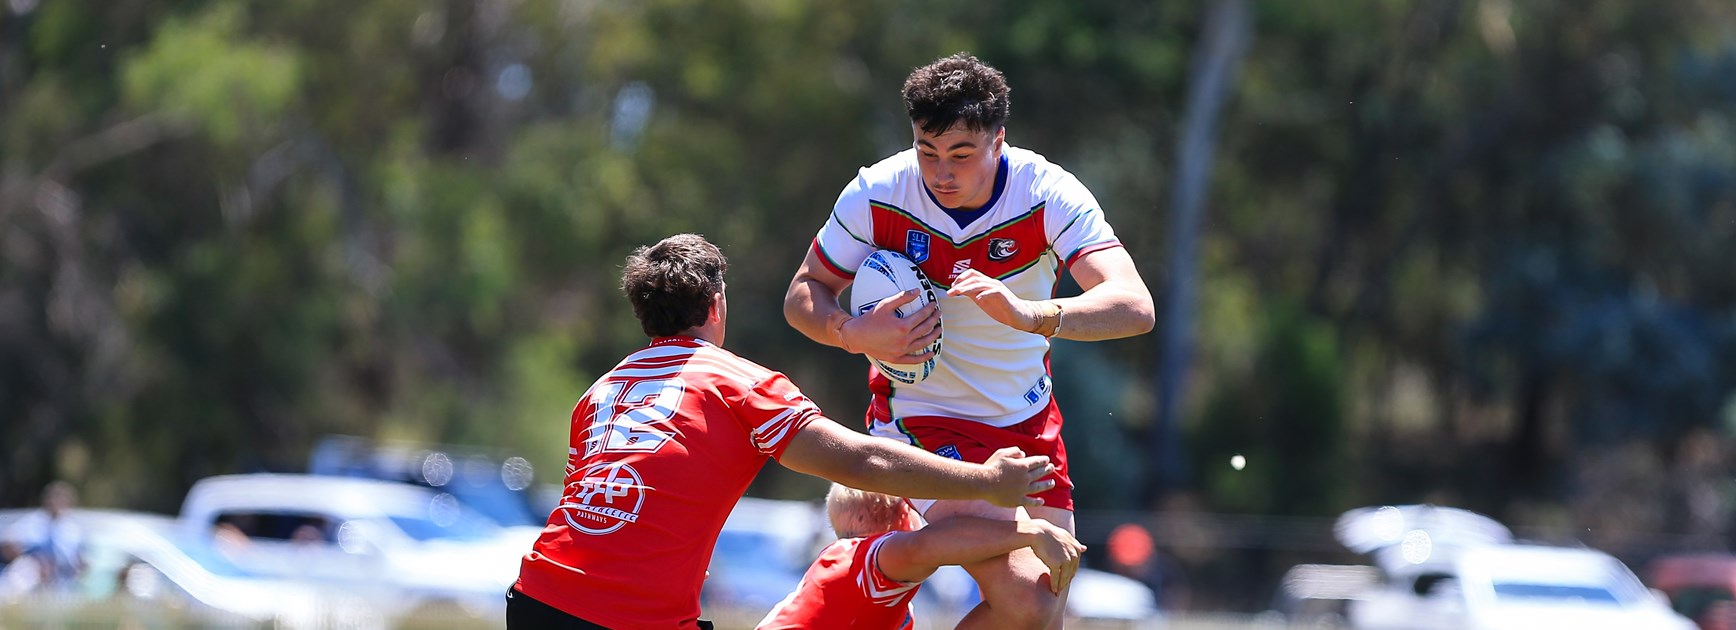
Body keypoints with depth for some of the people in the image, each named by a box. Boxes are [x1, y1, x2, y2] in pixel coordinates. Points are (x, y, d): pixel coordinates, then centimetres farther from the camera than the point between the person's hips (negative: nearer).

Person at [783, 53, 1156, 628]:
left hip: (1030, 425, 3)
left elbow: (1134, 306, -31)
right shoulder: (876, 195, -17)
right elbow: (803, 296, -4)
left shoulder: (1049, 195, -19)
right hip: (919, 420, -3)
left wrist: (1029, 313, -48)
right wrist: (856, 334, -27)